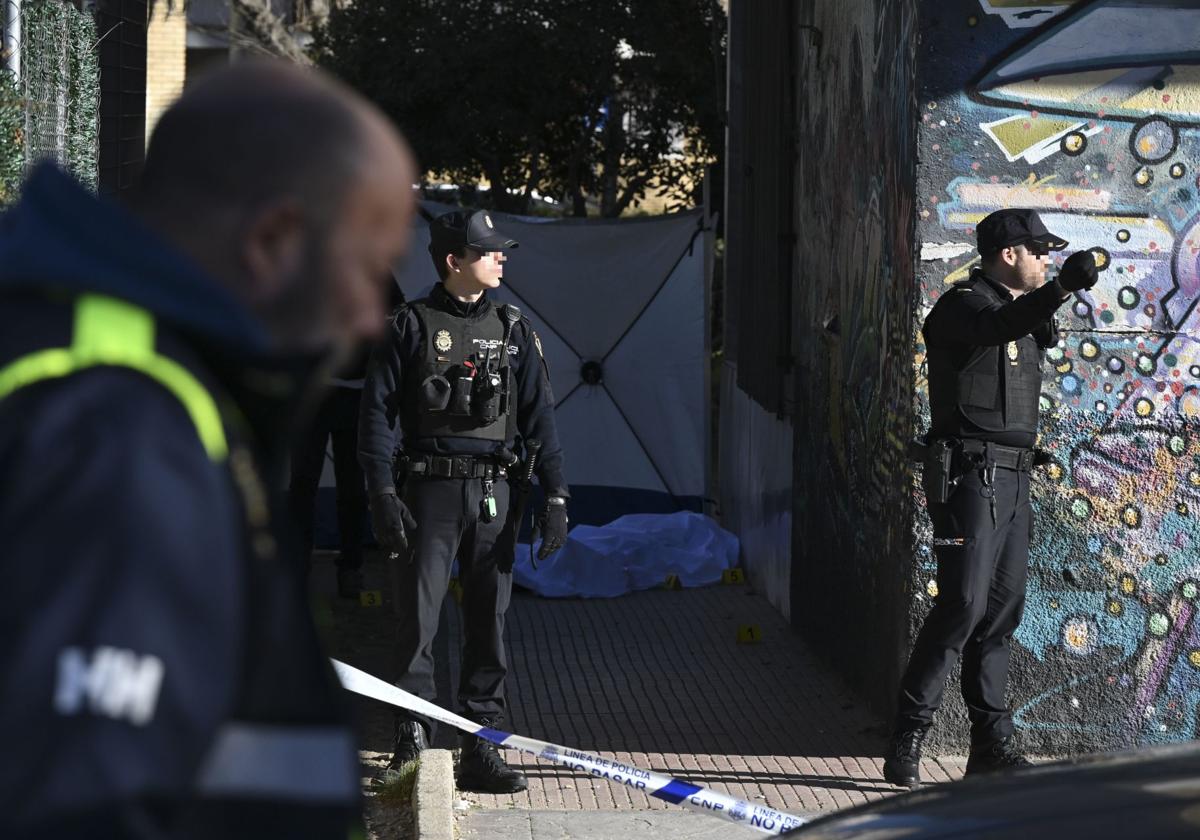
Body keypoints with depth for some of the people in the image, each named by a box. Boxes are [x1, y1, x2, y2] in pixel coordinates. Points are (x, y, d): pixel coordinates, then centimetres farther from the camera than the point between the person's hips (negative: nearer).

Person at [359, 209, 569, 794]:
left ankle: (481, 749, 9)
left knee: (489, 621, 4)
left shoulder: (513, 330, 11)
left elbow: (538, 416, 10)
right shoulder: (410, 327, 2)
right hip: (428, 490, -3)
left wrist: (555, 496, 2)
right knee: (417, 619, -4)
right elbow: (378, 413, -1)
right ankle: (411, 743, 5)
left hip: (494, 493, 3)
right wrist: (381, 493, -11)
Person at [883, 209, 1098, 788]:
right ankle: (908, 736, -7)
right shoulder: (963, 304, -9)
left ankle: (992, 743, 12)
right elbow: (995, 327, -34)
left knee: (1003, 609, 8)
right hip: (970, 474, -9)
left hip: (1011, 479, 9)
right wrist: (1060, 289, -48)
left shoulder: (1021, 309, 19)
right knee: (964, 604, -14)